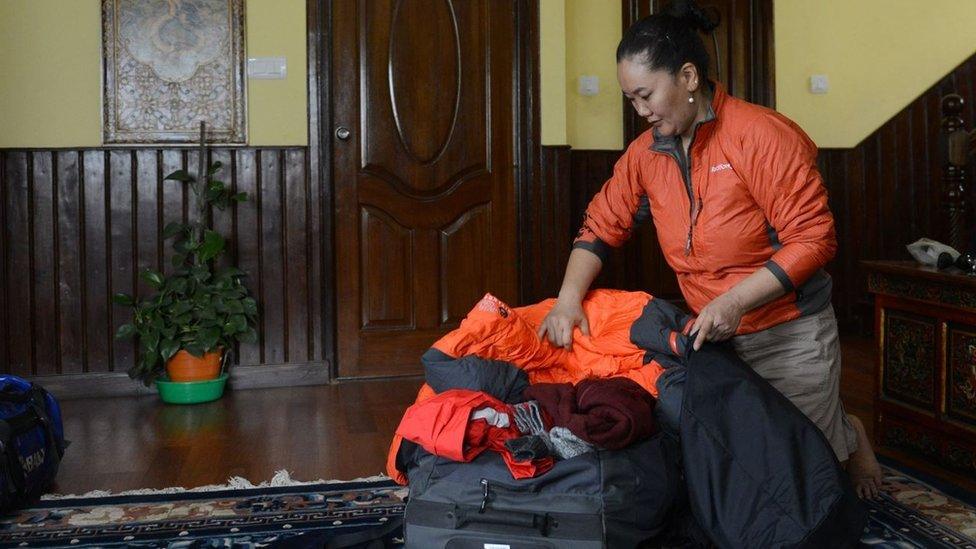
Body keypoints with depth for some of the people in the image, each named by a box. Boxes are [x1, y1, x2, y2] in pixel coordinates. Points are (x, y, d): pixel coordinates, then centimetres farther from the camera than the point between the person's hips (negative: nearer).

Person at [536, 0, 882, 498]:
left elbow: (813, 237, -21)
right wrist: (569, 299, -10)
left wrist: (734, 301, -28)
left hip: (789, 337, -6)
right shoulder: (647, 152, 1)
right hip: (712, 339, 6)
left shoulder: (760, 135, -19)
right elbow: (602, 224, 6)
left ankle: (851, 438, 39)